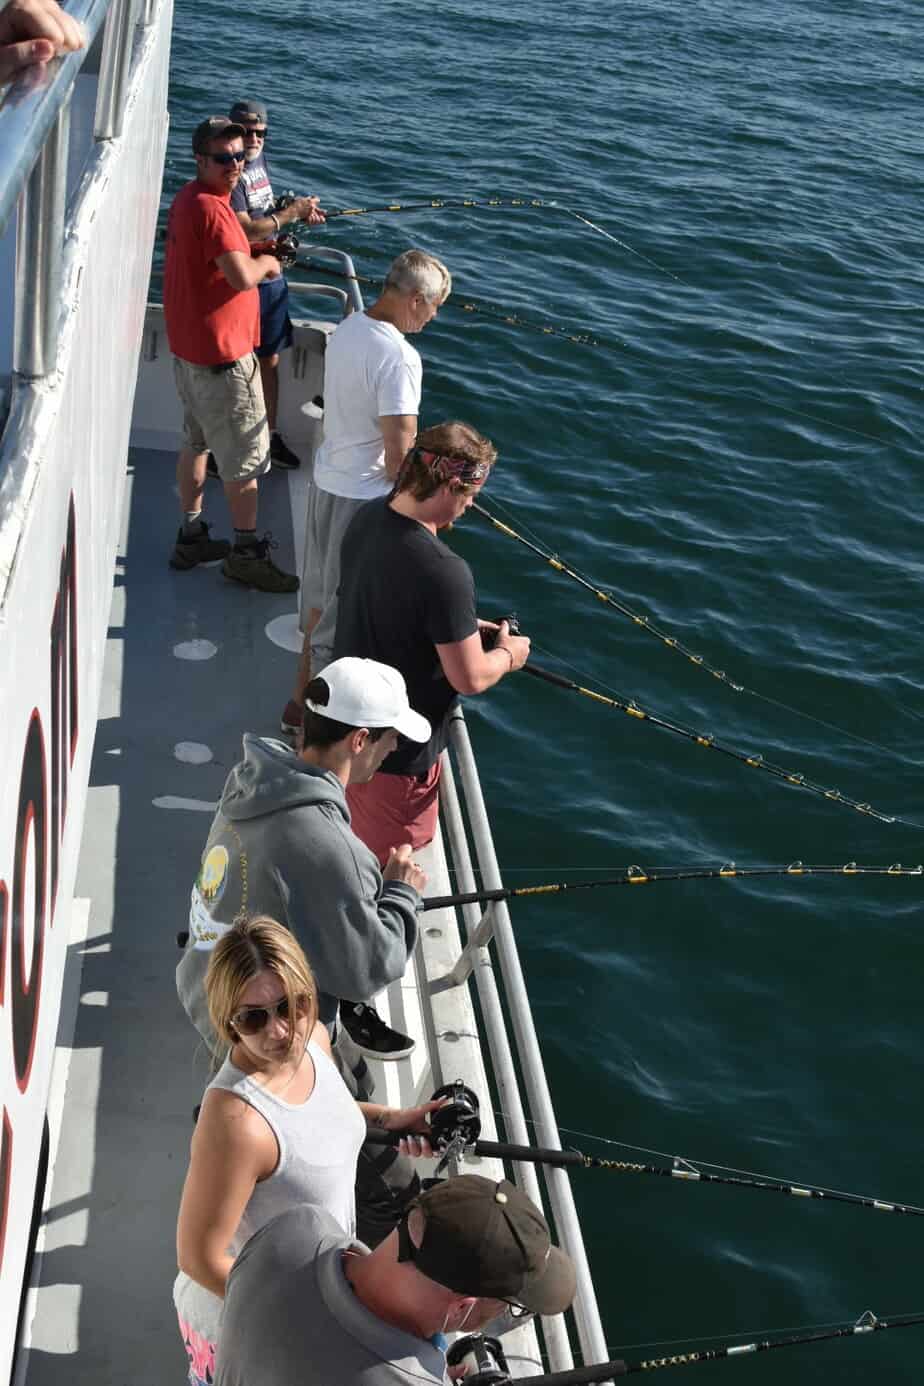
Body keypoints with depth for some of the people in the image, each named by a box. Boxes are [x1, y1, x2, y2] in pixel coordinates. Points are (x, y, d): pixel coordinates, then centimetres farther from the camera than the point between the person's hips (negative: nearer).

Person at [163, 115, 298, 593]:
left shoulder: (188, 198, 10)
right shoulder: (210, 207, -23)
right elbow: (242, 276, -31)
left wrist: (254, 259, 10)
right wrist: (267, 262, -10)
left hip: (189, 346, 10)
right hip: (220, 353, -10)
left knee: (197, 441, 19)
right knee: (246, 454, 0)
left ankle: (191, 537, 29)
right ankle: (246, 551, 9)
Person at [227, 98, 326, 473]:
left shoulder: (259, 162, 10)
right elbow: (245, 231, -26)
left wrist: (300, 210, 6)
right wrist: (290, 213, -17)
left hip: (271, 277, 9)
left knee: (270, 360, 18)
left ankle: (270, 435, 31)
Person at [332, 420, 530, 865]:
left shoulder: (366, 519, -8)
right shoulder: (444, 572, -34)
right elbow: (469, 678, -24)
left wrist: (462, 626, 8)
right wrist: (508, 654, -3)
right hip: (396, 748, -8)